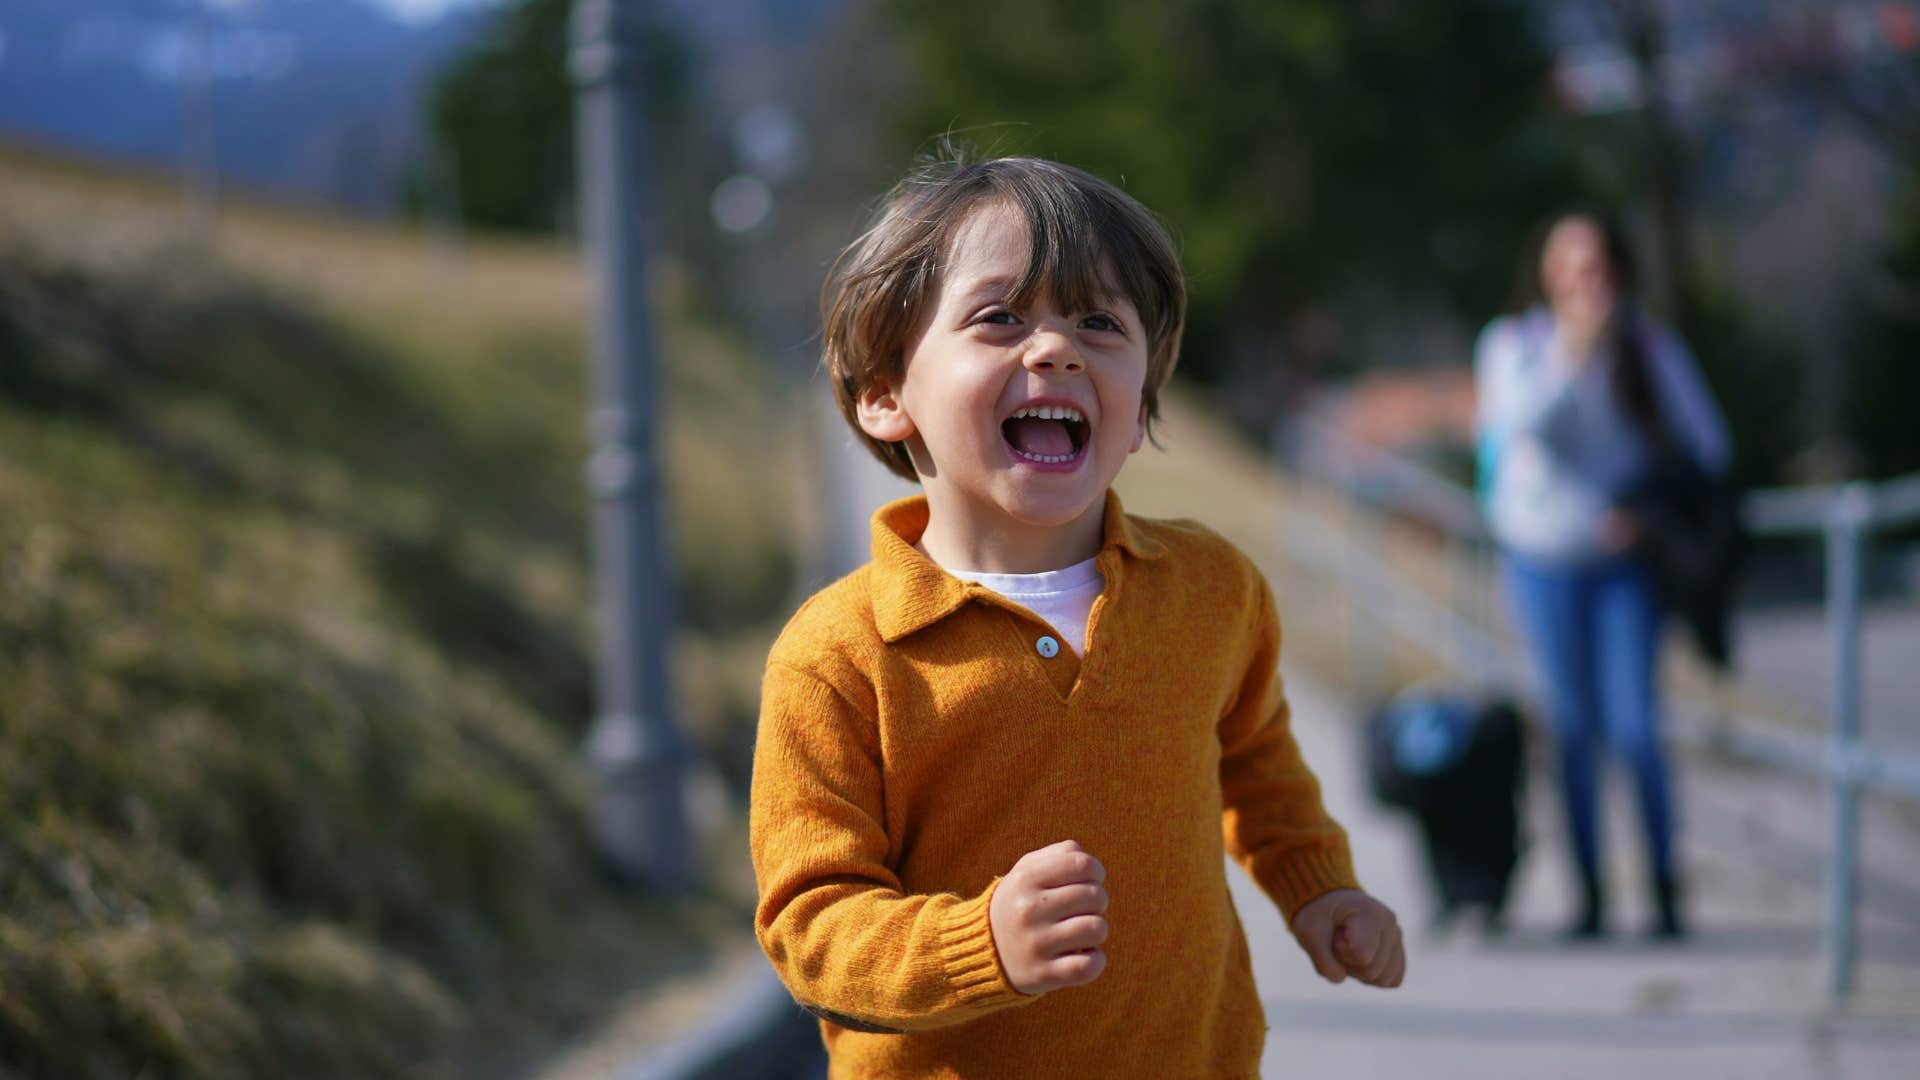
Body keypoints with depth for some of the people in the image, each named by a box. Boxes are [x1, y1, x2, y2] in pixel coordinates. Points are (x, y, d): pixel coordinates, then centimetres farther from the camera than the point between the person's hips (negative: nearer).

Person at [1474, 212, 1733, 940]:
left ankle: (1664, 887, 2)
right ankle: (1590, 891, 11)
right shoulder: (1513, 343, -1)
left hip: (1625, 559, -1)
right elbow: (1523, 423, -19)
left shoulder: (1650, 347, -1)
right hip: (1545, 558, 1)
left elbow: (1707, 446, 3)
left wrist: (1653, 511, -8)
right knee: (1574, 727, 3)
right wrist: (1571, 357, -29)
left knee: (1634, 728, -9)